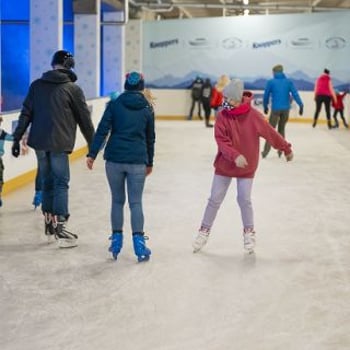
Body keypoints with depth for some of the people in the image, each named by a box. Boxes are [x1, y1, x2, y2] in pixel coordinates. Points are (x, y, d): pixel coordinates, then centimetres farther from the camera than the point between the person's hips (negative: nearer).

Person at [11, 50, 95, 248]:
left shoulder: (37, 85, 8)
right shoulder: (73, 89, -3)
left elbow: (26, 114, 5)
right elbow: (84, 120, 1)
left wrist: (17, 138, 7)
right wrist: (93, 145, 10)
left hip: (39, 142, 5)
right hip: (59, 144, -5)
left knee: (47, 182, 16)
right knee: (61, 183, 0)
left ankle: (50, 225, 23)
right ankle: (60, 228, -4)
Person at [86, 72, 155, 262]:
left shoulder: (114, 105, 2)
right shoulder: (147, 109, 5)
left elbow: (102, 130, -5)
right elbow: (150, 138, 11)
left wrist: (92, 154, -4)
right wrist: (149, 162, 20)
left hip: (114, 159, 0)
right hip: (137, 161, 0)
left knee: (117, 201, 14)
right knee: (136, 202, 5)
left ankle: (116, 240, 17)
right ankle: (138, 241, -3)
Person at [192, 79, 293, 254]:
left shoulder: (253, 116, -15)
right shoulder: (222, 116, -12)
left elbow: (270, 133, -5)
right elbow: (222, 141, -17)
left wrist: (286, 148, 6)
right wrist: (235, 156, -33)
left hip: (247, 166, -1)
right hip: (224, 165, 1)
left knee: (244, 199, 1)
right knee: (215, 199, 6)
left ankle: (249, 232, 23)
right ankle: (204, 231, 19)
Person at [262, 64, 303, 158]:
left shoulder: (270, 82, -2)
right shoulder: (289, 81, 4)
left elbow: (266, 95, 3)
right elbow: (295, 94, -6)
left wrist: (265, 106, 16)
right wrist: (301, 105, -9)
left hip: (275, 109, -3)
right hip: (286, 109, 3)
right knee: (281, 129, 18)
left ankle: (266, 151, 1)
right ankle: (280, 150, 16)